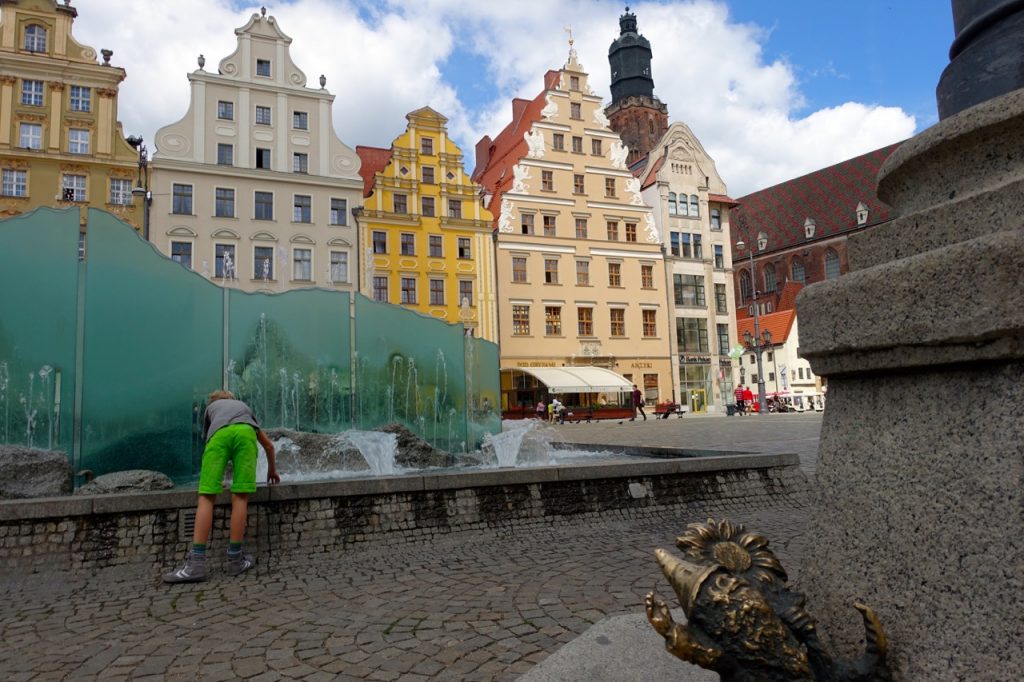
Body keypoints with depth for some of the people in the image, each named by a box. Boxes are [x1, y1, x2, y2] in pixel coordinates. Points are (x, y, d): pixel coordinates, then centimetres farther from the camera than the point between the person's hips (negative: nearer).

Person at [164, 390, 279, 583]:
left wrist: (216, 480, 60)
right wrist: (272, 470, 66)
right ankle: (235, 559, 3)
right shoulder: (243, 406, 46)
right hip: (246, 432, 1)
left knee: (206, 496, -2)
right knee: (240, 496, 2)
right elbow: (268, 445, 49)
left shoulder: (211, 407, 43)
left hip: (220, 433, -1)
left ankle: (196, 563, -8)